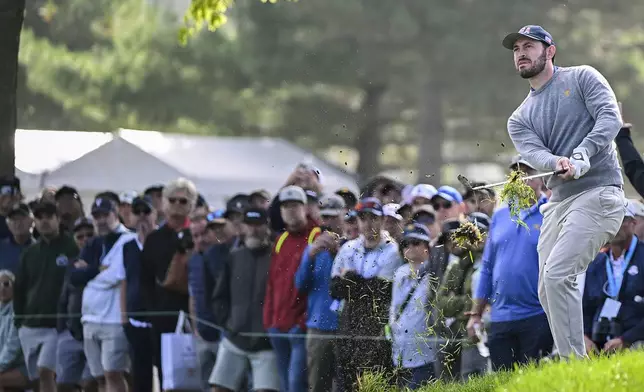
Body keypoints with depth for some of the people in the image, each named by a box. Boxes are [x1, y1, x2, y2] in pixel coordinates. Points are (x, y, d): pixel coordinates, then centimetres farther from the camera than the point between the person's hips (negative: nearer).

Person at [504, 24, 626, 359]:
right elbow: (533, 153, -3)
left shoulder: (582, 78, 4)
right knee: (548, 290, 3)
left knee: (557, 275, -22)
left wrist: (582, 155, -28)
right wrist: (559, 163, -27)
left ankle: (575, 366, -20)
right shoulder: (520, 118, 17)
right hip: (559, 202, 7)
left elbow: (610, 118, -11)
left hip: (598, 193, -7)